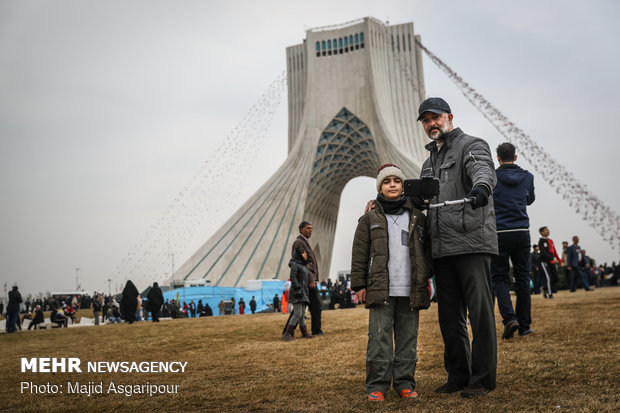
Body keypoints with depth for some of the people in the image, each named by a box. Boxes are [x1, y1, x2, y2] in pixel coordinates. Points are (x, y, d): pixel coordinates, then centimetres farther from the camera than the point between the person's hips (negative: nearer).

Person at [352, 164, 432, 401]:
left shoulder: (418, 218, 12)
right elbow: (359, 255, 6)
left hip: (410, 291, 2)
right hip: (381, 290, -2)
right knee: (380, 338, -2)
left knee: (408, 337, 6)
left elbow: (427, 250, 17)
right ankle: (377, 386, 6)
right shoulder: (369, 219, 7)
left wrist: (427, 279, 9)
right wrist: (359, 285, 1)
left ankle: (405, 383, 16)